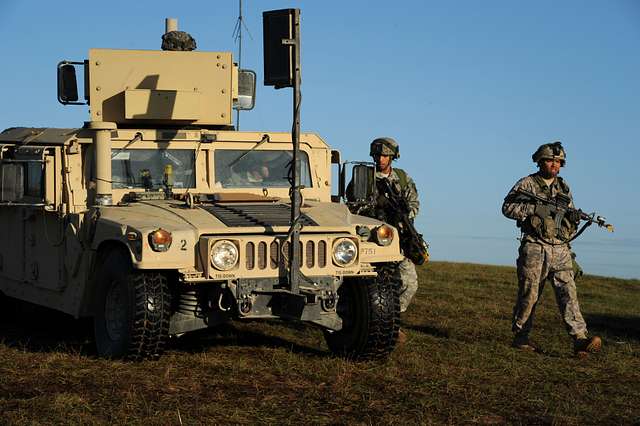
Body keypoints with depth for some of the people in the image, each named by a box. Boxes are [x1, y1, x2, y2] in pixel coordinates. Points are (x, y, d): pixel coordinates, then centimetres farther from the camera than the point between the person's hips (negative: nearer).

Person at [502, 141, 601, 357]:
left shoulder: (564, 187, 16)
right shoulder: (527, 183, 0)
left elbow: (569, 215, 23)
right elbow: (508, 208, -7)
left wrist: (574, 217, -1)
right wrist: (534, 209, -19)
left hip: (560, 250, 4)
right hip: (535, 248, -4)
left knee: (568, 292, -8)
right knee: (529, 294, 1)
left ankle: (580, 339, -17)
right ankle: (520, 337, 16)